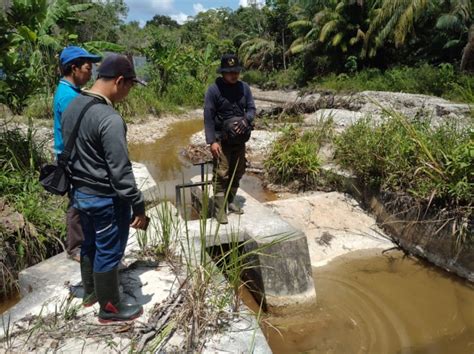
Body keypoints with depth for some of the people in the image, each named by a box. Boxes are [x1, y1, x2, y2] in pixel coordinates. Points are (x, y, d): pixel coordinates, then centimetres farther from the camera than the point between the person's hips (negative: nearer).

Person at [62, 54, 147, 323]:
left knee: (90, 244, 24)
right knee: (109, 252, 7)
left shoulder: (73, 107, 3)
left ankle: (92, 290, 45)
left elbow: (70, 151, 12)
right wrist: (139, 206, -17)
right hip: (106, 199, -9)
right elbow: (121, 171, -25)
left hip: (80, 193, 9)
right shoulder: (110, 119, -26)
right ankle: (110, 308, 25)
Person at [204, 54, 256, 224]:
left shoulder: (244, 87, 3)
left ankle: (230, 201, 30)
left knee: (238, 172, 14)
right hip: (221, 139, -5)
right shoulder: (214, 89, -12)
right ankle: (220, 209, 0)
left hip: (240, 139, 5)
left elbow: (251, 108, 4)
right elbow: (208, 116, -13)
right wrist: (212, 141, -19)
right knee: (221, 174, -6)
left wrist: (245, 120, -19)